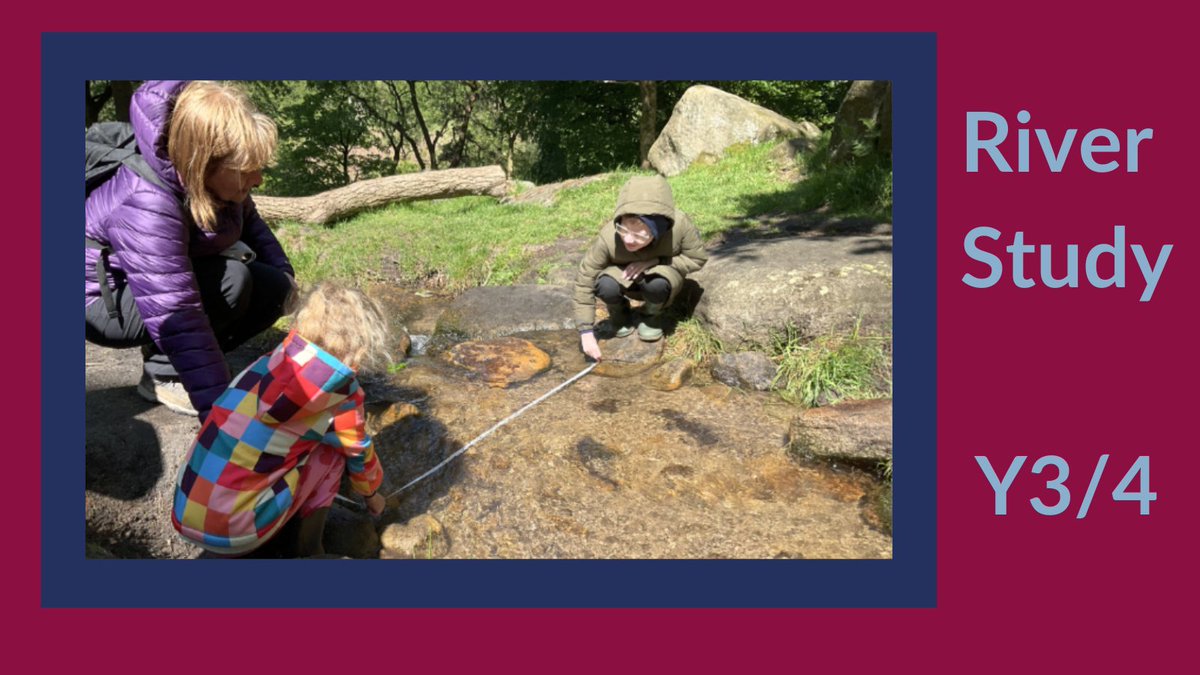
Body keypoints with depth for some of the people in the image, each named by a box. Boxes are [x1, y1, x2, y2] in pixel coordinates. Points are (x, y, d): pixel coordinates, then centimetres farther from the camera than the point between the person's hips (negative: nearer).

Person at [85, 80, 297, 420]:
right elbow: (179, 319, -41)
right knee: (231, 280, -30)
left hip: (167, 277, 8)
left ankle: (173, 358, 3)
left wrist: (285, 274, -6)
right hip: (104, 302, -7)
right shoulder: (145, 207, -38)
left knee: (274, 287, -8)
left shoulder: (205, 178, -15)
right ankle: (163, 374, -9)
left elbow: (248, 223, 8)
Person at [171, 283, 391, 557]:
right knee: (330, 449, 6)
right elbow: (359, 454, 12)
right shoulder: (335, 388, -7)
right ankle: (306, 548, 12)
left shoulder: (267, 363, 11)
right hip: (236, 533, -6)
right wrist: (371, 493, 34)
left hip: (184, 518, 7)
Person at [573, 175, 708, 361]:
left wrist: (654, 261, -30)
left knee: (656, 284, -35)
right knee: (605, 286, -32)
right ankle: (621, 318, 4)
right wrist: (586, 331, -25)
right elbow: (584, 281, -25)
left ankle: (652, 316, 1)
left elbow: (697, 259, -17)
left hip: (662, 276, 0)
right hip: (626, 280, 1)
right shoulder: (608, 237, -35)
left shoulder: (679, 225, -35)